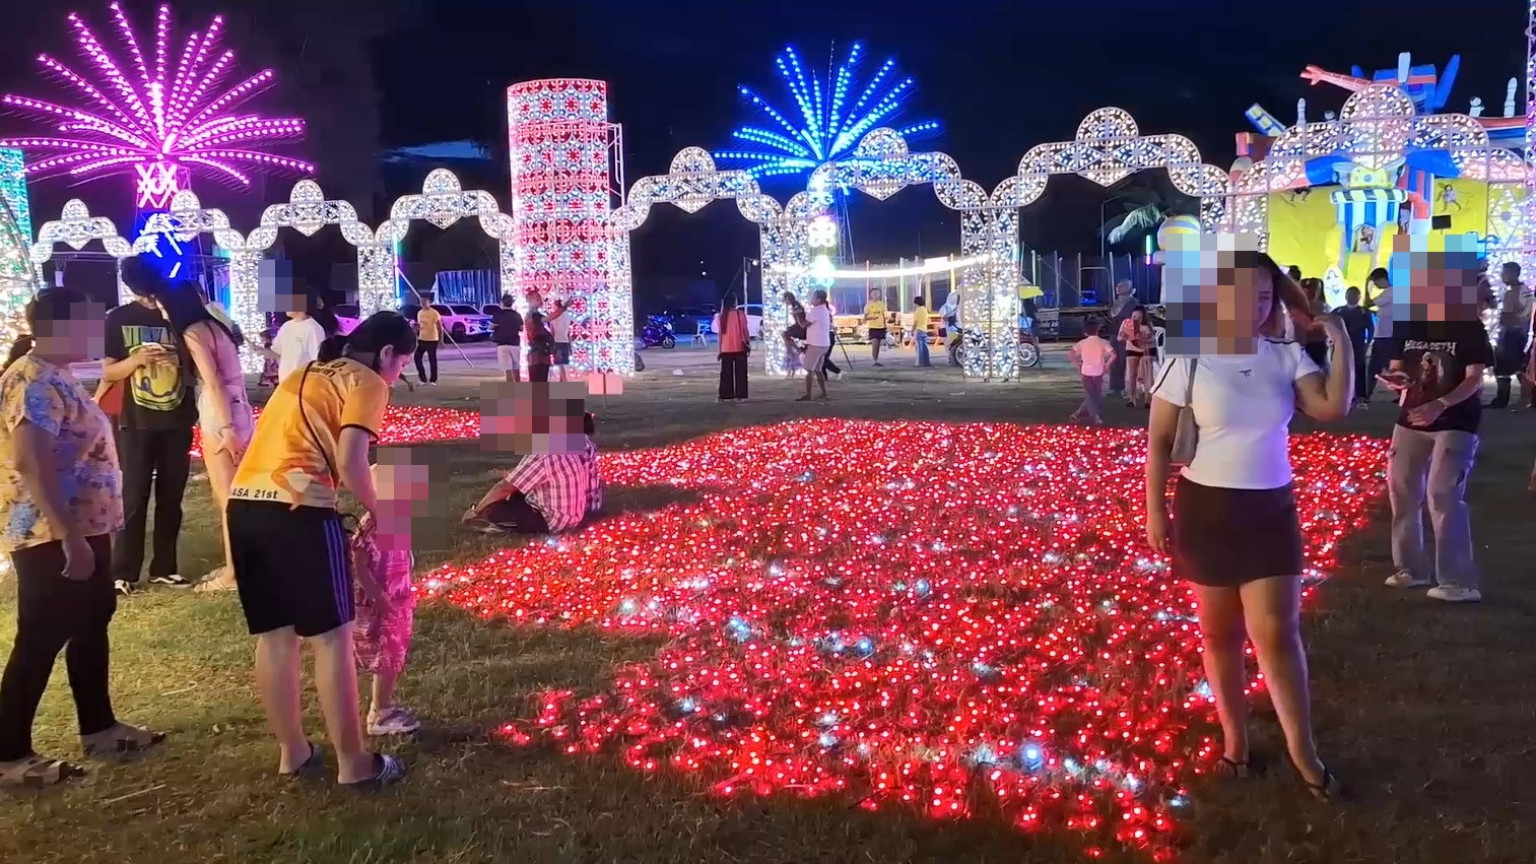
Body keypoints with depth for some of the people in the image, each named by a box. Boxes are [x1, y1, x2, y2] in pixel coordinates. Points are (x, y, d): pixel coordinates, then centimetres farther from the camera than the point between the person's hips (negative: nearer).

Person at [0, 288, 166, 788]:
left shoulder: (56, 377, 12)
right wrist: (70, 537, -30)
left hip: (84, 527, 10)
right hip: (51, 537, -10)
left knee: (91, 623, 17)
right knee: (41, 639, -3)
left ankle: (98, 728, 29)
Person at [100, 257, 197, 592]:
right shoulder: (119, 319, 2)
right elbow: (107, 373, 1)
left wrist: (181, 360, -16)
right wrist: (137, 360, -18)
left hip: (178, 421, 1)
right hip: (137, 423, -1)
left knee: (171, 498, 7)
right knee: (134, 498, -2)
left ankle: (165, 567, 16)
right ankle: (123, 571, 3)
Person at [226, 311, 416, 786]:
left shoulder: (306, 374, 26)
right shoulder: (367, 382, 2)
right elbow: (349, 464, -10)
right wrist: (376, 510, 6)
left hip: (244, 504, 8)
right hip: (297, 509, -8)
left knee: (274, 635, 16)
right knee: (332, 637, 3)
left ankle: (292, 752, 27)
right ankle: (353, 762, 10)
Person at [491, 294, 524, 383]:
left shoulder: (498, 314, -8)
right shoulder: (517, 315, 4)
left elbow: (491, 327, -6)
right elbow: (521, 328, 10)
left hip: (502, 344, -4)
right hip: (515, 344, 4)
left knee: (508, 369, -7)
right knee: (516, 368, 18)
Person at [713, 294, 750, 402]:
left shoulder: (721, 316, 1)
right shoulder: (740, 314, -4)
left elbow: (720, 333, 2)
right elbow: (745, 330, -4)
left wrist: (720, 349, 7)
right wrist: (749, 344, 4)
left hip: (726, 349, 2)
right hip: (740, 347, -2)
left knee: (726, 373, 7)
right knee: (740, 373, 2)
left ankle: (725, 396, 7)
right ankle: (740, 395, -2)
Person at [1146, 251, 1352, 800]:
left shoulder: (1287, 356, -1)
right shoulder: (1189, 360, -9)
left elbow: (1333, 409, -12)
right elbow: (1159, 440, -6)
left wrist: (1343, 345, -17)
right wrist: (1155, 511, -8)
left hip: (1272, 509, 2)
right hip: (1207, 509, -1)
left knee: (1277, 633, 0)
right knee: (1221, 634, 10)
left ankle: (1303, 751, 14)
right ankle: (1235, 740, 27)